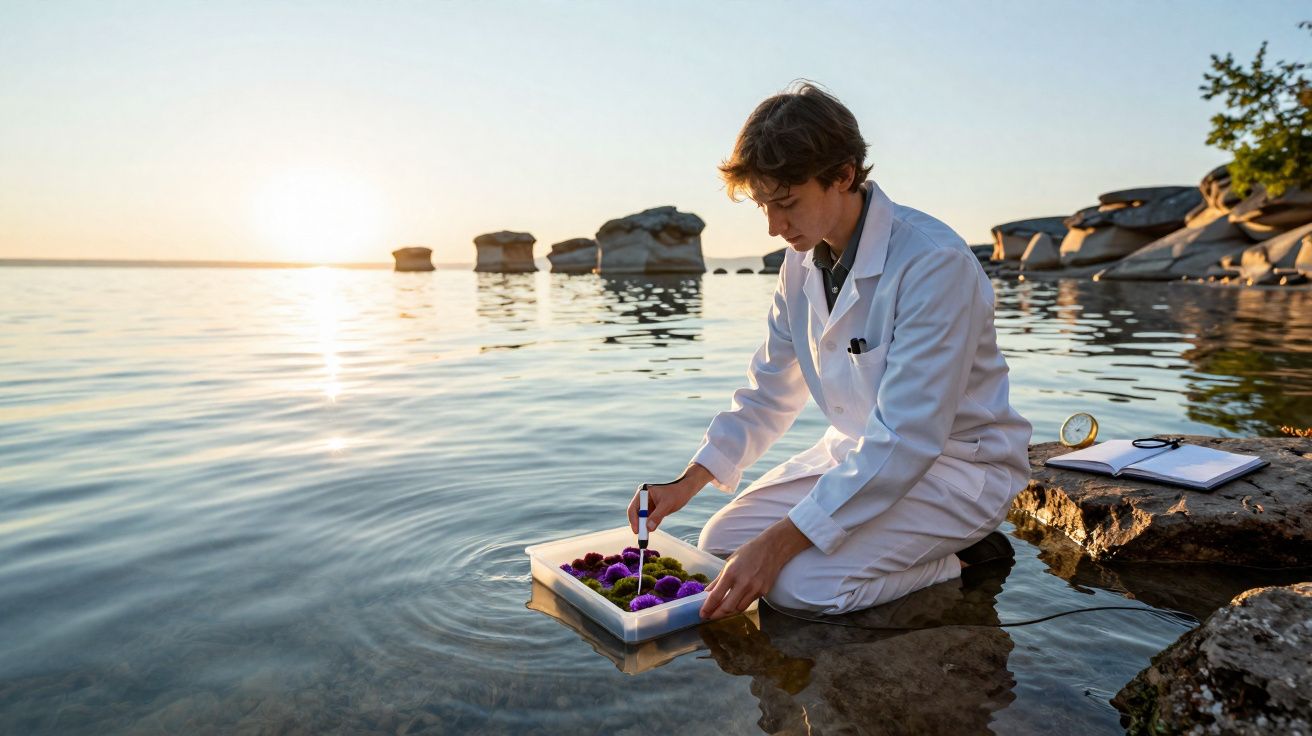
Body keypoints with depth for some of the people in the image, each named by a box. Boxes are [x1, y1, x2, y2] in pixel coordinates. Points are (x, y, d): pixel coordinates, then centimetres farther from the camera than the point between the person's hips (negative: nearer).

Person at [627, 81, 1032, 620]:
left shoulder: (935, 264, -26)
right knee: (721, 542, -2)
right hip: (857, 451, 8)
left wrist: (780, 543, -30)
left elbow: (905, 441, -29)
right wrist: (687, 483, -6)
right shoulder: (802, 262, -1)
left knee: (803, 583, -25)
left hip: (956, 463, -7)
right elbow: (768, 393, 6)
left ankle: (959, 558, 1)